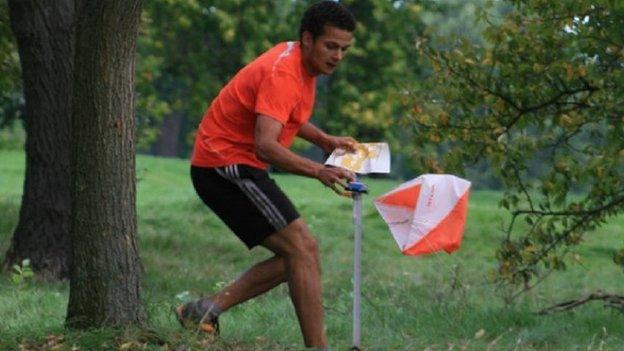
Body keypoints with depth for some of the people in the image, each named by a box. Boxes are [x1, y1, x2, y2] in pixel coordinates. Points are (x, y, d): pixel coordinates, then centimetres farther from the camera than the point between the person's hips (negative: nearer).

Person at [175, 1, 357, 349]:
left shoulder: (301, 63, 9)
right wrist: (318, 171, -46)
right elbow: (266, 145, -34)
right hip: (227, 163, -10)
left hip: (226, 167, 10)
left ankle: (208, 309, 5)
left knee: (293, 257, 10)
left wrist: (326, 140, 13)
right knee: (303, 247, -17)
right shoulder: (282, 73, -22)